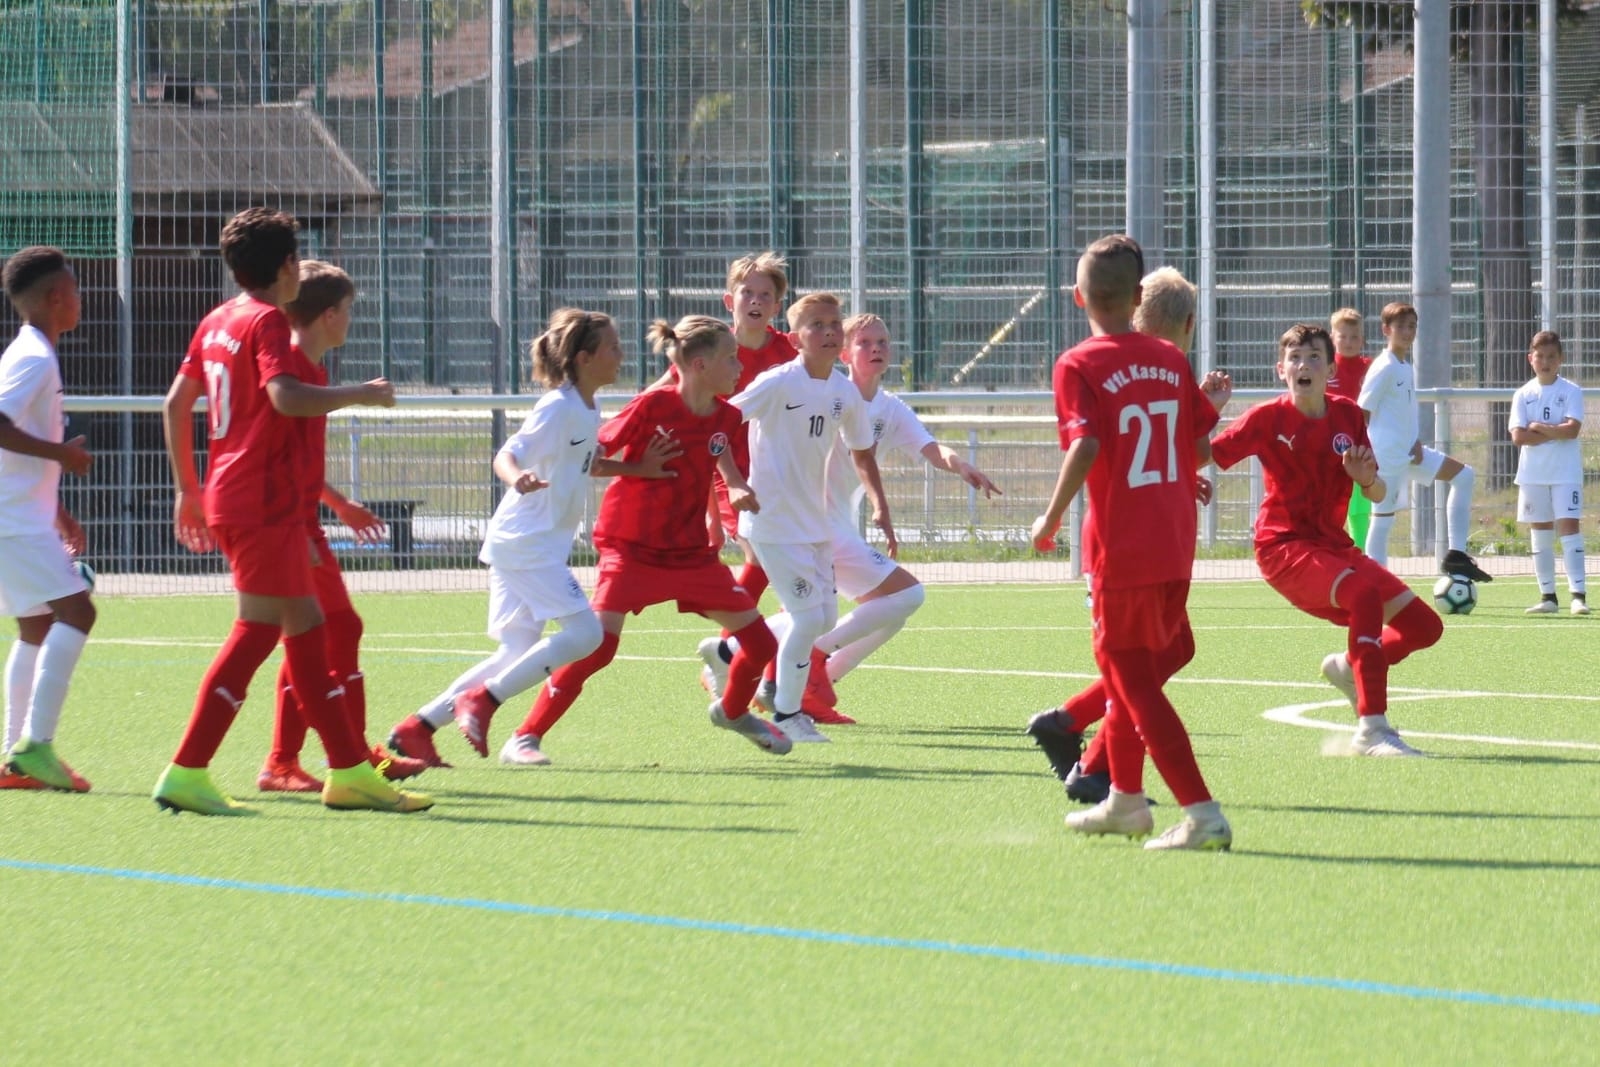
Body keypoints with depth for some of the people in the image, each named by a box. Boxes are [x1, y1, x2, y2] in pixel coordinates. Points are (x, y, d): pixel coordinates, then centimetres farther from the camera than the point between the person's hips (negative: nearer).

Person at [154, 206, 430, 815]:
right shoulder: (267, 321, -11)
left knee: (306, 624, 12)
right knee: (259, 628, -9)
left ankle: (350, 771, 14)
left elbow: (176, 404, 18)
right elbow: (285, 395, -27)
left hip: (229, 495, 10)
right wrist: (362, 394, -15)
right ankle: (186, 775, -12)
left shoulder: (217, 322, 15)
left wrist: (189, 487, 23)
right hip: (263, 503, -10)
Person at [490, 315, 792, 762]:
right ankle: (524, 738, -11)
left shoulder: (725, 416, 0)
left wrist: (738, 489, -3)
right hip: (633, 547, -6)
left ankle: (732, 711, 35)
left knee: (761, 644, 4)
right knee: (598, 645, -20)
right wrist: (639, 469, -22)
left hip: (692, 552, 6)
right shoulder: (652, 406, -15)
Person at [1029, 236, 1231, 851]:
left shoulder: (1079, 367, -9)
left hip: (1122, 551, -6)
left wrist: (1051, 519, -11)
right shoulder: (1171, 361, 6)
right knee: (1129, 668, 23)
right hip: (1175, 544, 6)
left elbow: (1086, 444, -22)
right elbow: (1202, 444, 7)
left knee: (1136, 681, -1)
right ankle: (1125, 800, 33)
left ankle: (1202, 815, -10)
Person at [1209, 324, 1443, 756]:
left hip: (1334, 547, 6)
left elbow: (1378, 496, 8)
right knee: (1365, 594, -34)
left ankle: (1348, 667, 27)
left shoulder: (1347, 416, 6)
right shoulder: (1268, 418, -7)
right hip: (1284, 545, -6)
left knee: (1424, 625, 1)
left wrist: (1367, 478, -15)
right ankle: (1372, 729, -34)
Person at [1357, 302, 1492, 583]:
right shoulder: (1384, 368, -12)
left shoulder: (1408, 368, 14)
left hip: (1408, 452, 9)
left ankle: (1456, 554, 5)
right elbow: (1362, 413, -15)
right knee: (1383, 518, -6)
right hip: (1386, 454, -9)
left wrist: (1416, 442, 1)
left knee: (1463, 476, 8)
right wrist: (1366, 456, -18)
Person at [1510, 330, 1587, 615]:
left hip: (1566, 473, -3)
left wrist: (1538, 428, -11)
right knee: (1540, 534, 7)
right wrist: (1555, 433, -12)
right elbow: (1518, 436, -7)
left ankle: (1578, 594, -15)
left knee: (1568, 526, -11)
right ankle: (1547, 596, 13)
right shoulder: (1524, 395, 5)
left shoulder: (1571, 392, -2)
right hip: (1533, 474, 3)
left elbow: (1572, 429, -16)